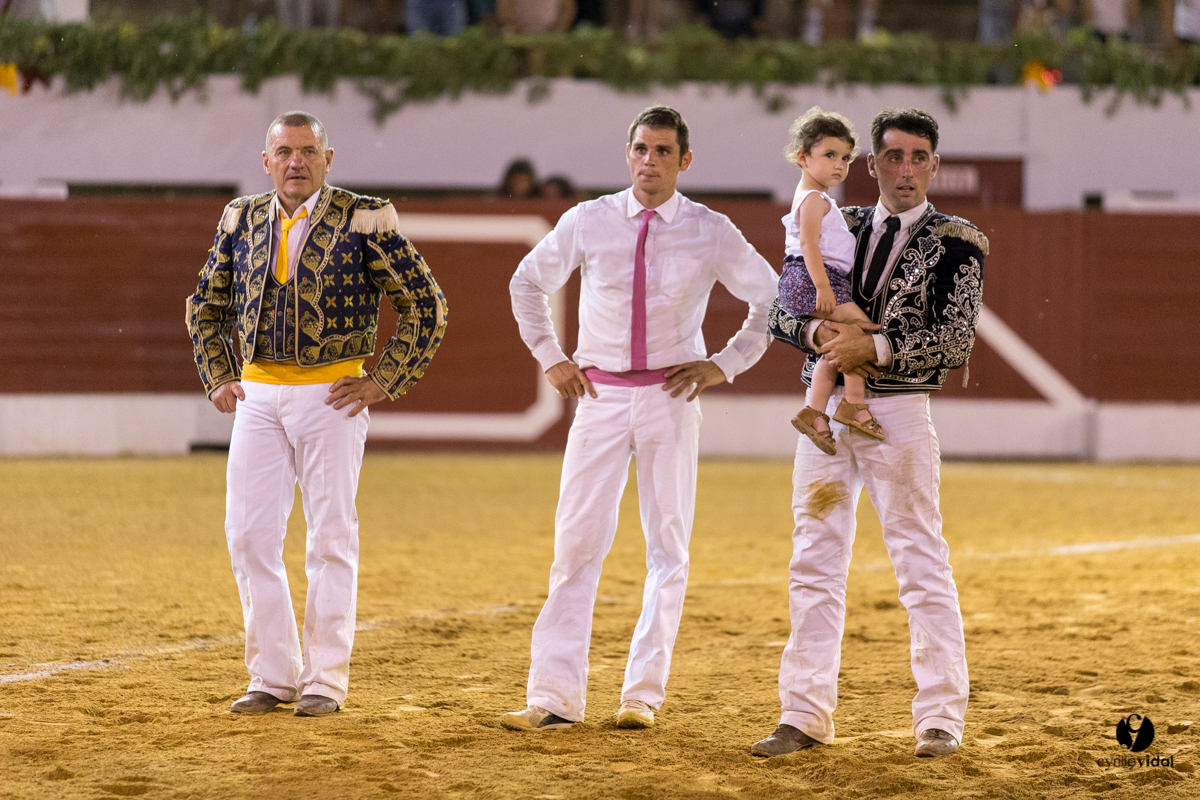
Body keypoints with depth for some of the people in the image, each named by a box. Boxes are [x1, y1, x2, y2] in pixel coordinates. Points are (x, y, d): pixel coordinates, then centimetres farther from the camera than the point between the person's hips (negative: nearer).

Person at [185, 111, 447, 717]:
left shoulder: (364, 220, -6)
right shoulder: (242, 219, 7)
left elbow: (426, 306, -2)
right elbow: (206, 305, 22)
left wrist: (384, 382, -6)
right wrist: (217, 377, 10)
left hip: (331, 394, -4)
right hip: (257, 393, 4)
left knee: (331, 537, -2)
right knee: (248, 533, 1)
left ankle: (325, 679, 4)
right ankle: (272, 675, 10)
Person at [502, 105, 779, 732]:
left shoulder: (711, 233, -1)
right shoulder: (589, 222, 0)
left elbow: (772, 300, 10)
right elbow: (527, 284, 16)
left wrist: (725, 364, 3)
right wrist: (550, 358, 8)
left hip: (671, 399, 0)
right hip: (600, 396, 0)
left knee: (668, 549, 1)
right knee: (578, 543, -4)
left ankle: (643, 694, 8)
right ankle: (554, 698, -5)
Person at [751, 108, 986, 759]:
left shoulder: (954, 243, -1)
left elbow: (953, 344, -11)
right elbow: (781, 313, 9)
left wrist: (876, 347, -19)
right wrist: (818, 332, -12)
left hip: (898, 412, -4)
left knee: (922, 566, -5)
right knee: (815, 563, 5)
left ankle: (940, 717, 0)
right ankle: (805, 716, 10)